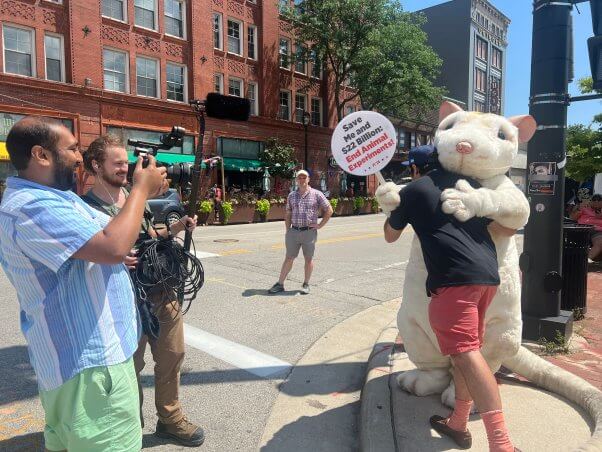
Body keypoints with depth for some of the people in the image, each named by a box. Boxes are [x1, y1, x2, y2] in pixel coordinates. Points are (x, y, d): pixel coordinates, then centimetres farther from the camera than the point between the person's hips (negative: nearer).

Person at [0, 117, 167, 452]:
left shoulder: (52, 197, 10)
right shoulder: (31, 207, -25)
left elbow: (108, 229, 19)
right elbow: (114, 247, -34)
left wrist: (145, 195, 5)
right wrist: (141, 189, -20)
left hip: (85, 351, 11)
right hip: (88, 360, -11)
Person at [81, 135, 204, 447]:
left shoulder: (135, 197, 9)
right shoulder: (87, 208, -11)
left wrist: (177, 228, 4)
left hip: (163, 292, 6)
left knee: (172, 356, 15)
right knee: (130, 366, 11)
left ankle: (170, 418, 35)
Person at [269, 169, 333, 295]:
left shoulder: (316, 194, -1)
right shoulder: (291, 195, 9)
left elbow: (329, 210, 2)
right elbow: (288, 215, 14)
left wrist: (320, 225, -2)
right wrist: (287, 231, 8)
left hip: (309, 232, -2)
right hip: (294, 232, 3)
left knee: (308, 259, 7)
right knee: (289, 258, 7)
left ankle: (306, 284, 20)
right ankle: (280, 284, 13)